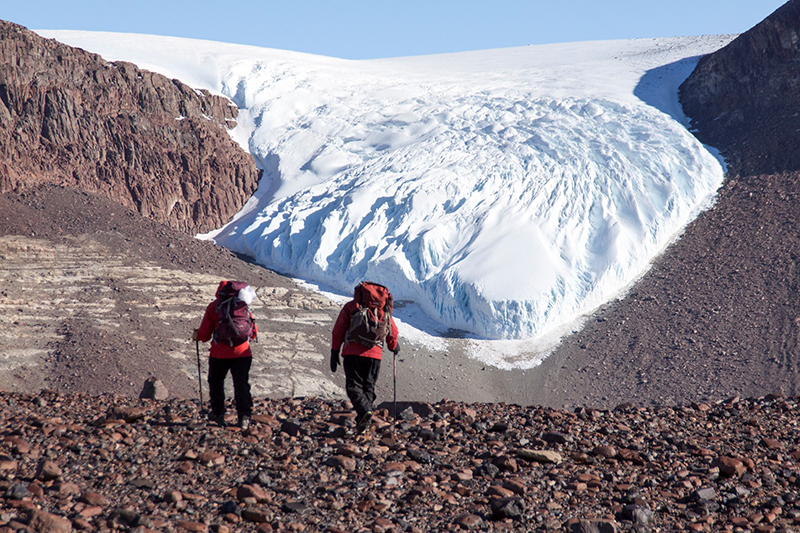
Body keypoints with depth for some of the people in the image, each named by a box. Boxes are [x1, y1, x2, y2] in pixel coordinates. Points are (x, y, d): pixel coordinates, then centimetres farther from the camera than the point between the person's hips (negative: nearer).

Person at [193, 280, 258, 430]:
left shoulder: (214, 306, 1)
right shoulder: (244, 306, 8)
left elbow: (204, 334, 1)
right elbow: (254, 333, 12)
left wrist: (196, 335, 23)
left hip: (220, 354, -1)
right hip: (243, 353, 1)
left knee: (216, 381, 18)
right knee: (241, 384, 4)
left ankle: (218, 414, 21)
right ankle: (244, 416, -7)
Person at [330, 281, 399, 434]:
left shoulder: (351, 307, 5)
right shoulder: (384, 309, 13)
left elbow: (338, 330, 1)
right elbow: (393, 332, 20)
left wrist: (334, 352, 5)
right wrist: (394, 347, 39)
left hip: (353, 353, -3)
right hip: (374, 354, 3)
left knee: (353, 386, -1)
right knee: (369, 387, 11)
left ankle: (364, 410, -28)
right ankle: (362, 423, 3)